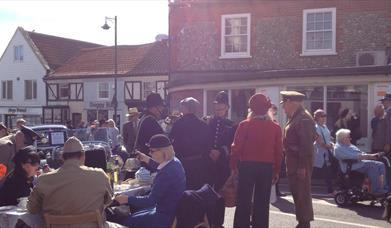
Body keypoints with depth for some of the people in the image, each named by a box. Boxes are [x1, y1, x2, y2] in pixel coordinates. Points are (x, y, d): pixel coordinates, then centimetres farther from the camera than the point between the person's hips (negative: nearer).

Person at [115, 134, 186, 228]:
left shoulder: (167, 173, -31)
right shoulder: (174, 161, -2)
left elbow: (151, 200, -25)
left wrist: (127, 199, -17)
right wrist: (148, 160, 17)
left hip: (167, 217, -10)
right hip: (171, 209, 10)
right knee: (133, 216, 20)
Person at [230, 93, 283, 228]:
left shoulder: (245, 125, -7)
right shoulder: (275, 127, 0)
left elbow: (236, 147, -8)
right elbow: (278, 151, 2)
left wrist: (234, 166, 3)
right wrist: (276, 171, 10)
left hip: (247, 166, -2)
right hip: (267, 168, 2)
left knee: (244, 202, 6)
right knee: (262, 202, 10)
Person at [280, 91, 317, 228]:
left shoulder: (303, 119, -17)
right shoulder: (294, 118, 15)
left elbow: (306, 144, -22)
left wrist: (302, 166, -23)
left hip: (300, 164, -10)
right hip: (293, 162, 10)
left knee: (302, 194, -3)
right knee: (297, 193, 15)